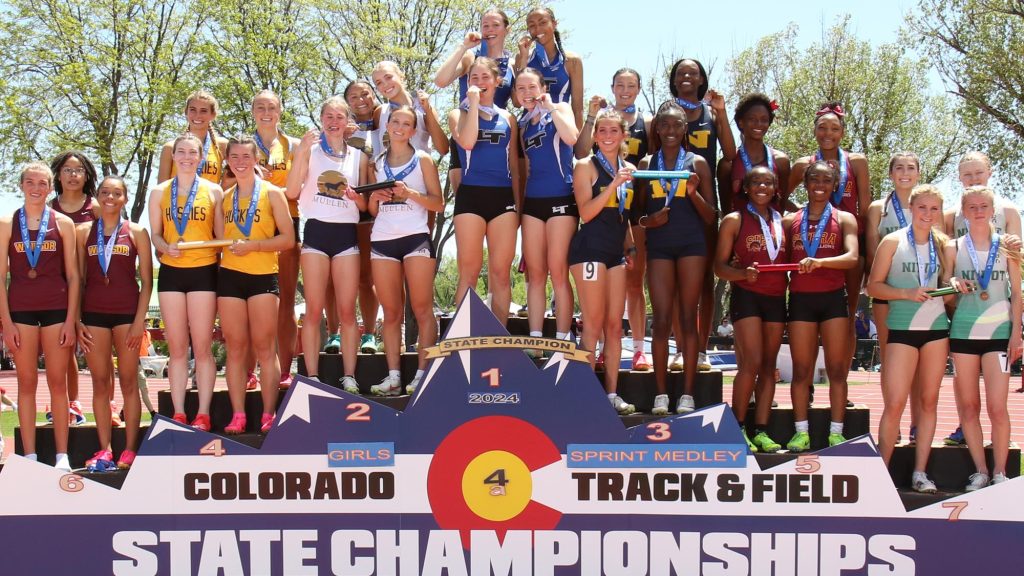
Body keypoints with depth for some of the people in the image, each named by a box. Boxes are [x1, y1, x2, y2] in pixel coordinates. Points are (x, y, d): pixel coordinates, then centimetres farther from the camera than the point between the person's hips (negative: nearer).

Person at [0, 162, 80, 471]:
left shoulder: (63, 223, 4)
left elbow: (73, 275, 4)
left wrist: (70, 320, -2)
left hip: (56, 309, 0)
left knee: (57, 382, 2)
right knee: (27, 383, 4)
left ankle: (62, 456, 7)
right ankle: (29, 456, 8)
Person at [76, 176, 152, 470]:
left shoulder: (137, 232, 4)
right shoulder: (83, 232, 8)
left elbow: (146, 281, 2)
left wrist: (139, 321, -6)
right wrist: (76, 321, 1)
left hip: (127, 312, -2)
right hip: (93, 313, 2)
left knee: (128, 382, 2)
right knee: (100, 382, 4)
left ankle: (129, 450, 5)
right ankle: (104, 450, 8)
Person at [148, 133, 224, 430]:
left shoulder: (213, 191, 5)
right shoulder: (159, 192, 9)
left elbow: (221, 236, 5)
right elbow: (155, 233, 10)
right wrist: (166, 247, -12)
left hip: (204, 271, -2)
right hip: (171, 272, 2)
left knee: (202, 347, -1)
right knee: (176, 348, 5)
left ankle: (203, 414, 5)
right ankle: (178, 414, 11)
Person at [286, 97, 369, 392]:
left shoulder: (358, 156, 12)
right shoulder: (310, 149, 5)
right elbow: (292, 192, -7)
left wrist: (356, 196, -8)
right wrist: (301, 152, -15)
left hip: (346, 234, 2)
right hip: (316, 231, -2)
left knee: (347, 310, 1)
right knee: (314, 310, -2)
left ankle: (349, 376, 4)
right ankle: (312, 376, 0)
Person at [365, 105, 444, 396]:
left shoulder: (423, 160, 8)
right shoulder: (377, 163, 18)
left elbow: (438, 203, 2)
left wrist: (410, 193, -11)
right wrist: (374, 197, 0)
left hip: (416, 238, -3)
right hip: (382, 240, 4)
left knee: (422, 309, -6)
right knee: (391, 312, 1)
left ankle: (422, 374, -5)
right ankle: (393, 376, 1)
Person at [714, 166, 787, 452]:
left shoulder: (782, 222, 15)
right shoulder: (734, 221, 2)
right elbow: (720, 266, -2)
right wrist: (743, 273, -21)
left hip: (776, 297, 5)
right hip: (747, 296, -5)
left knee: (769, 366, 5)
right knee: (752, 363, -14)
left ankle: (761, 431, 8)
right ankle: (738, 429, -4)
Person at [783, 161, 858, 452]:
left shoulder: (844, 219, 5)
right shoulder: (790, 221, 11)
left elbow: (852, 257, -10)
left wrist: (819, 262, -25)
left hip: (833, 297, -1)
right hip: (800, 298, 1)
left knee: (837, 369, 0)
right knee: (801, 369, 2)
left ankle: (836, 432, 5)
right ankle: (801, 432, 6)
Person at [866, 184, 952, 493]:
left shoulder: (943, 246, 10)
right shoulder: (893, 242, 0)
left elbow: (947, 290, 15)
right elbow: (873, 286, -3)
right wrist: (907, 293, -16)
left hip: (936, 328, 4)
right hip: (902, 329, -4)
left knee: (928, 400, 6)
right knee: (895, 403, -8)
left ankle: (920, 471, 13)